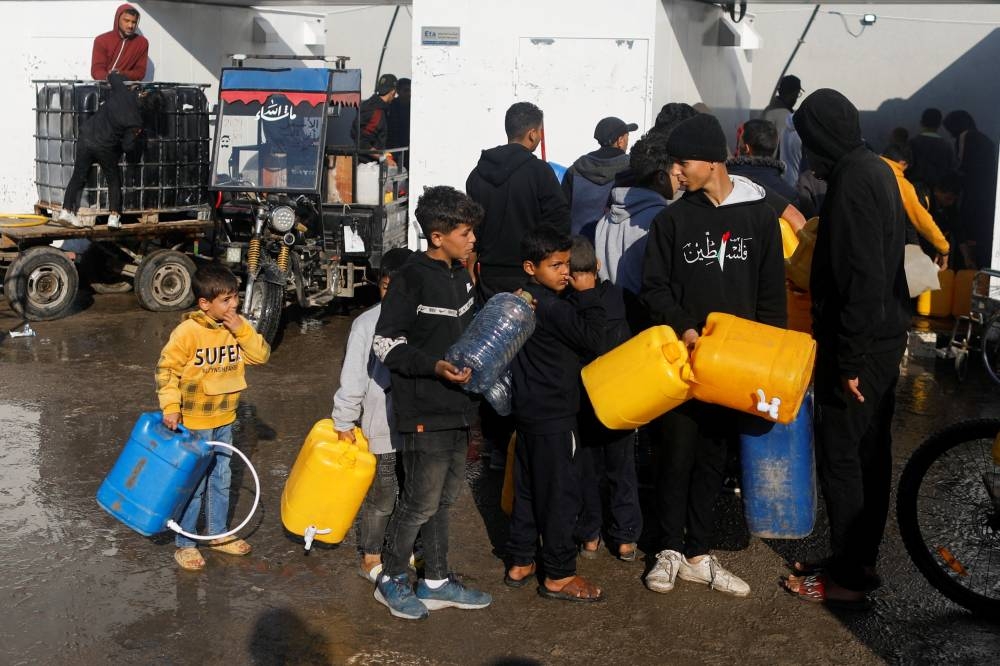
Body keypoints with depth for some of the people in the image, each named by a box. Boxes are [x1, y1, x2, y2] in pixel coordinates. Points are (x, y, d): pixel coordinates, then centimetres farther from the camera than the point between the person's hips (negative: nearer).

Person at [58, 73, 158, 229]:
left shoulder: (123, 92, -11)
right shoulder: (135, 123, -18)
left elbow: (112, 76, 10)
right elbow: (128, 147, -12)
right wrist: (139, 142, 6)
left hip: (87, 136, 4)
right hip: (105, 148, -4)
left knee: (78, 177, 11)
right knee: (114, 181, 14)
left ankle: (66, 210, 7)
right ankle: (114, 217, 9)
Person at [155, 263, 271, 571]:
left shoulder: (237, 326, -1)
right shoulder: (188, 331, -20)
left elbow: (261, 355, -6)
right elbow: (166, 369, -15)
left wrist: (242, 331, -20)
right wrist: (170, 407, -21)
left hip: (224, 421, 6)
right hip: (194, 423, -6)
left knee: (221, 480, 19)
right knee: (193, 484, 3)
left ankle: (218, 534, 35)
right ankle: (185, 544, 17)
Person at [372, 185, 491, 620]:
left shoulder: (461, 276, 10)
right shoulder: (412, 279, -15)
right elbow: (386, 343, -15)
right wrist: (434, 367, -25)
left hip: (457, 407, 8)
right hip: (424, 411, -8)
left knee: (444, 499, 16)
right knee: (421, 502, 0)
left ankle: (437, 582, 28)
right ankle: (391, 581, 19)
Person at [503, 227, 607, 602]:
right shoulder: (553, 307, -21)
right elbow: (594, 340, -18)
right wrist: (588, 295, -13)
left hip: (528, 412, 10)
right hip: (554, 419, -10)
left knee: (528, 489, 17)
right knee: (562, 494, 0)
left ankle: (519, 564, 26)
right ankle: (558, 576, 9)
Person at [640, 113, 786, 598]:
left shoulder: (759, 215, 2)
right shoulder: (672, 220, 1)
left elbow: (772, 291, 5)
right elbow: (653, 286, 0)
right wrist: (683, 328, -16)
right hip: (682, 357, -1)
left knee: (714, 457, 9)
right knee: (676, 453, 2)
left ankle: (698, 554, 19)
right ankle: (670, 550, 17)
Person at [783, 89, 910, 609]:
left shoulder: (852, 179, -19)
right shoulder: (877, 170, 12)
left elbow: (862, 275, -24)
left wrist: (850, 358, -21)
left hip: (859, 346, -10)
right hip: (885, 338, 10)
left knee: (840, 457, -2)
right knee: (870, 452, 16)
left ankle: (846, 578, 6)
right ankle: (862, 560, 27)